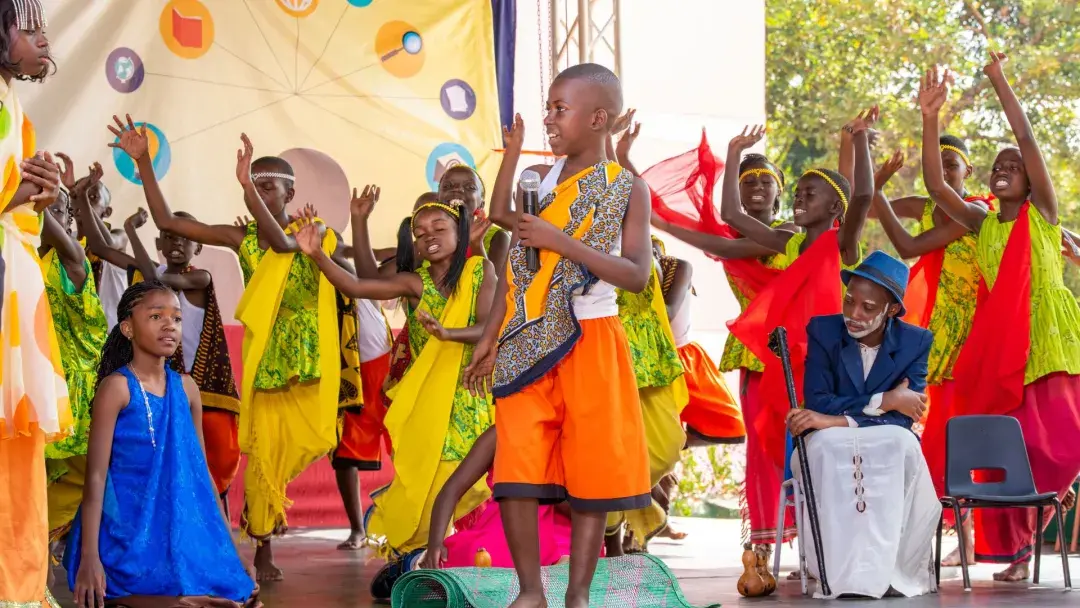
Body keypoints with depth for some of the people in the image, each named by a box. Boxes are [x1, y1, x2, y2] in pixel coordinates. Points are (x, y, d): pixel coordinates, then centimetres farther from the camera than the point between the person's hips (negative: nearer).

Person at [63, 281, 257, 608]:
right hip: (128, 535, -7)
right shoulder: (117, 387, -9)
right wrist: (90, 556, -20)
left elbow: (201, 469, 15)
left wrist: (227, 541, 14)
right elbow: (95, 474, -13)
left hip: (183, 532, 7)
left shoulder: (186, 387, 9)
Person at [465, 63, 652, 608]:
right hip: (527, 344, 3)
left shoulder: (627, 188, -2)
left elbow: (637, 276, -12)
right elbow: (515, 265, 12)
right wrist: (490, 338, 7)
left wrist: (560, 240, -18)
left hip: (589, 342, -3)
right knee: (515, 471, -3)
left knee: (590, 475, 1)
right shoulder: (539, 178, 9)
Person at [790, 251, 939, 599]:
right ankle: (843, 572, -35)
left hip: (890, 446, 1)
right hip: (831, 446, -1)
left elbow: (905, 417, -14)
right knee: (827, 442, -37)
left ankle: (893, 569, -28)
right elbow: (816, 404, -13)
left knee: (903, 443, -35)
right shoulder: (823, 330, -5)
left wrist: (839, 419, -26)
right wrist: (883, 401, -21)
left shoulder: (916, 342, -4)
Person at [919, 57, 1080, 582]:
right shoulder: (982, 223, 12)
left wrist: (999, 81, -6)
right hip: (999, 341, 4)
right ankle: (1018, 547, 7)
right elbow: (935, 185, 0)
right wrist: (930, 119, -8)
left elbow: (1026, 137, -7)